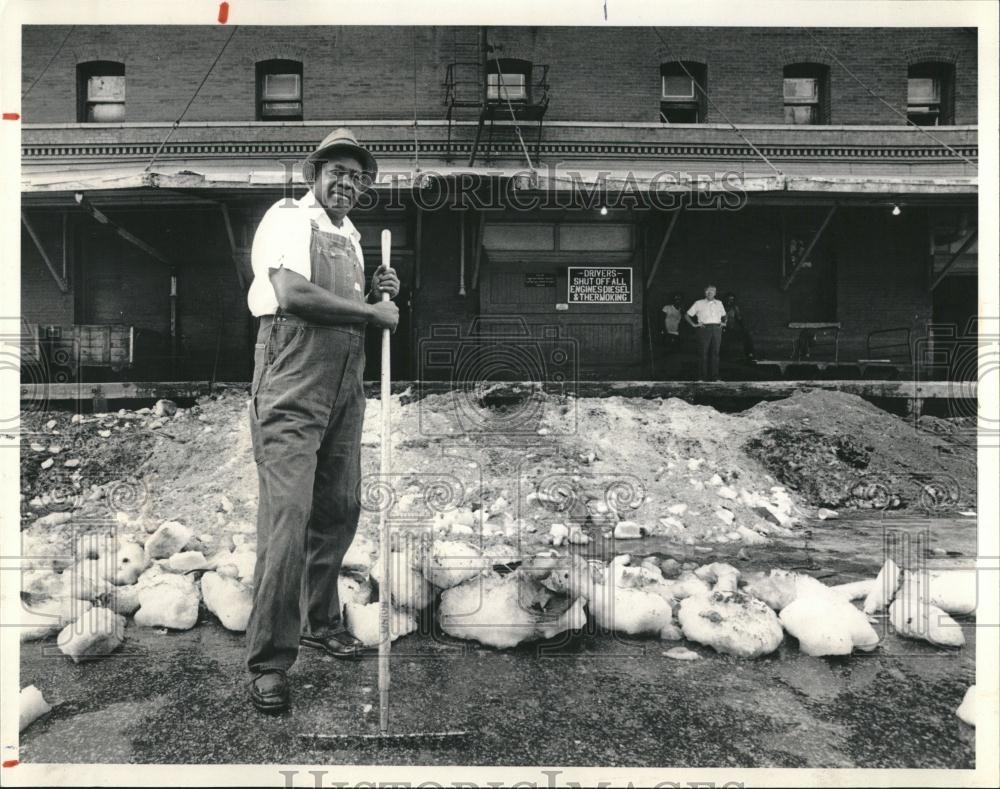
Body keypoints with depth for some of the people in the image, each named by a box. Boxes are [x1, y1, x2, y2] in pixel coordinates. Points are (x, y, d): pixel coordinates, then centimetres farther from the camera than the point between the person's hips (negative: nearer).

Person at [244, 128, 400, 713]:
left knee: (339, 510, 13)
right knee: (288, 517, -11)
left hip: (346, 390, 8)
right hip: (291, 390, -8)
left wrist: (381, 295, 7)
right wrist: (372, 311, -11)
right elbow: (292, 294, -20)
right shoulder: (289, 217, -3)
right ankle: (269, 662, 1)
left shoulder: (352, 237, 21)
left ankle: (320, 622, 32)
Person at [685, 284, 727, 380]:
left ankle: (714, 376, 4)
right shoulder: (699, 303, 9)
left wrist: (724, 323, 15)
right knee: (703, 353, -6)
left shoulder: (719, 303, 18)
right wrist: (694, 324, -1)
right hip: (704, 328, -3)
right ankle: (702, 377, -3)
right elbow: (687, 315, 9)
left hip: (716, 329, 3)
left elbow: (724, 315, 33)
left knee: (715, 353, 0)